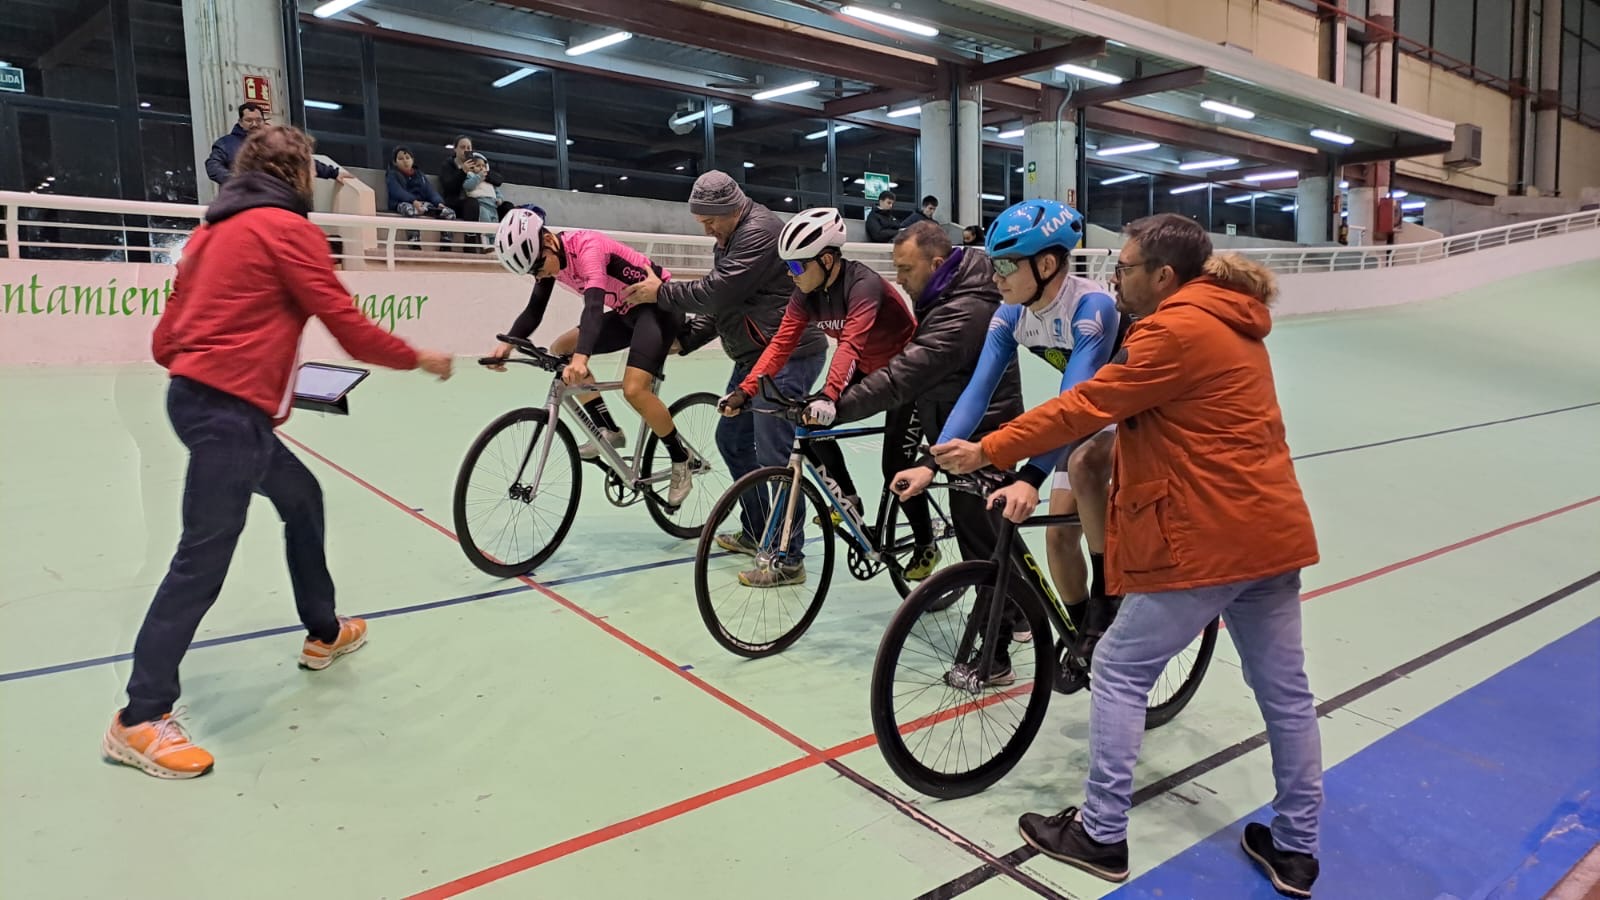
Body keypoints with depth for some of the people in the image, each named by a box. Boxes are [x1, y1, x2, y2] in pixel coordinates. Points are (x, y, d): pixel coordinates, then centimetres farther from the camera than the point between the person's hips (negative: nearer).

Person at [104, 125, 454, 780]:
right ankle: (140, 719, 1)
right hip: (230, 408, -10)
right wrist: (419, 359, 1)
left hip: (194, 392, 10)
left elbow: (165, 341, 15)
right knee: (204, 558, -6)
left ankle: (324, 634, 35)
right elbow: (349, 328, -11)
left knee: (302, 497, 22)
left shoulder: (213, 231, 18)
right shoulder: (287, 227, -7)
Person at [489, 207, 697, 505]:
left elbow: (594, 305, -42)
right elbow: (534, 311, 1)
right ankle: (608, 431, 4)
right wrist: (508, 343, -19)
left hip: (660, 306, -9)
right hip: (627, 311, 9)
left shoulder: (587, 247, -28)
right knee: (560, 349, 1)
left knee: (634, 390, -24)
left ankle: (682, 461, -3)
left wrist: (581, 358, -57)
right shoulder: (549, 258, -2)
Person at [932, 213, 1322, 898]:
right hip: (1272, 531, 10)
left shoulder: (1176, 330, -14)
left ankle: (1101, 835, 13)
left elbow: (1085, 406, -16)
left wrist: (987, 451, -10)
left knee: (1119, 673, 4)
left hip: (1208, 540, -10)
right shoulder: (1228, 323, 16)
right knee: (1285, 690, 14)